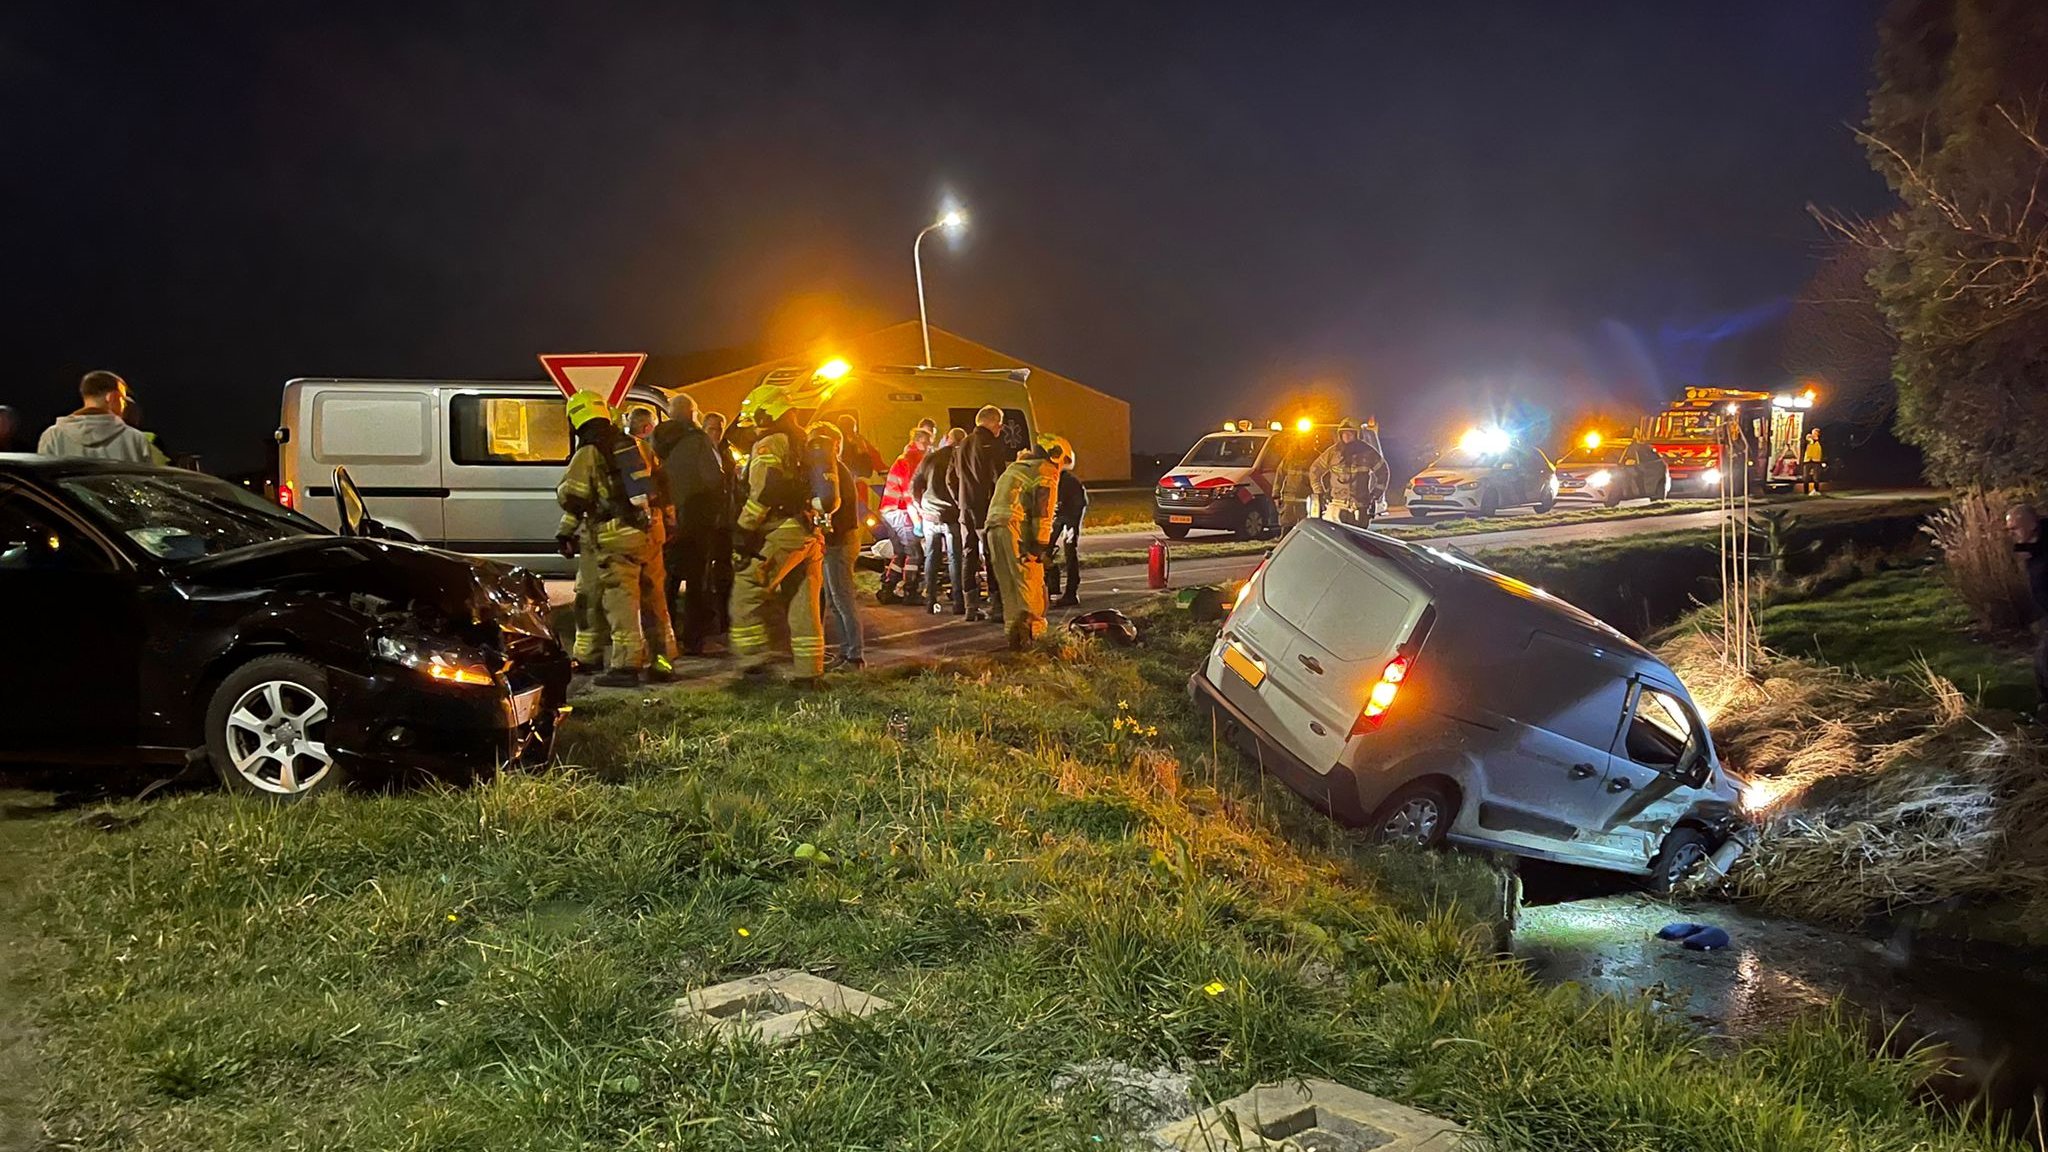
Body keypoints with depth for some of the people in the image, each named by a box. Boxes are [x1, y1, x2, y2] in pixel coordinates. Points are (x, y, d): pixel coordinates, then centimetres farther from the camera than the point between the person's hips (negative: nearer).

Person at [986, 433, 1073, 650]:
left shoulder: (1015, 467, 27)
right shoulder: (1047, 472, 1)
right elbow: (1043, 508, -10)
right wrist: (1041, 543, -13)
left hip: (994, 528, 7)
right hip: (1018, 529, -7)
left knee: (1009, 586, 13)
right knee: (1031, 583, -6)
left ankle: (1014, 629, 13)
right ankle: (1031, 626, -21)